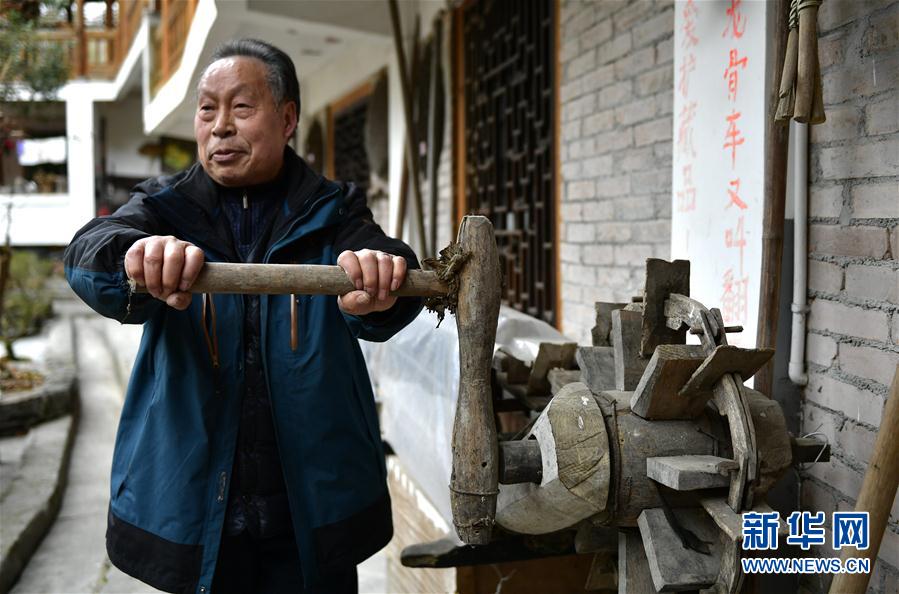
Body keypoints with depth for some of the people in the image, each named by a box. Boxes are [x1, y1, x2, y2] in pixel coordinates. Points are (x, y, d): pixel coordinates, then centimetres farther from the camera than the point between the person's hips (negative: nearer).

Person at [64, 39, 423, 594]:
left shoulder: (331, 215, 1)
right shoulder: (166, 208, 4)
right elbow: (89, 252, -17)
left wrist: (378, 288, -43)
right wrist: (135, 255, -41)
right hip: (193, 503, 1)